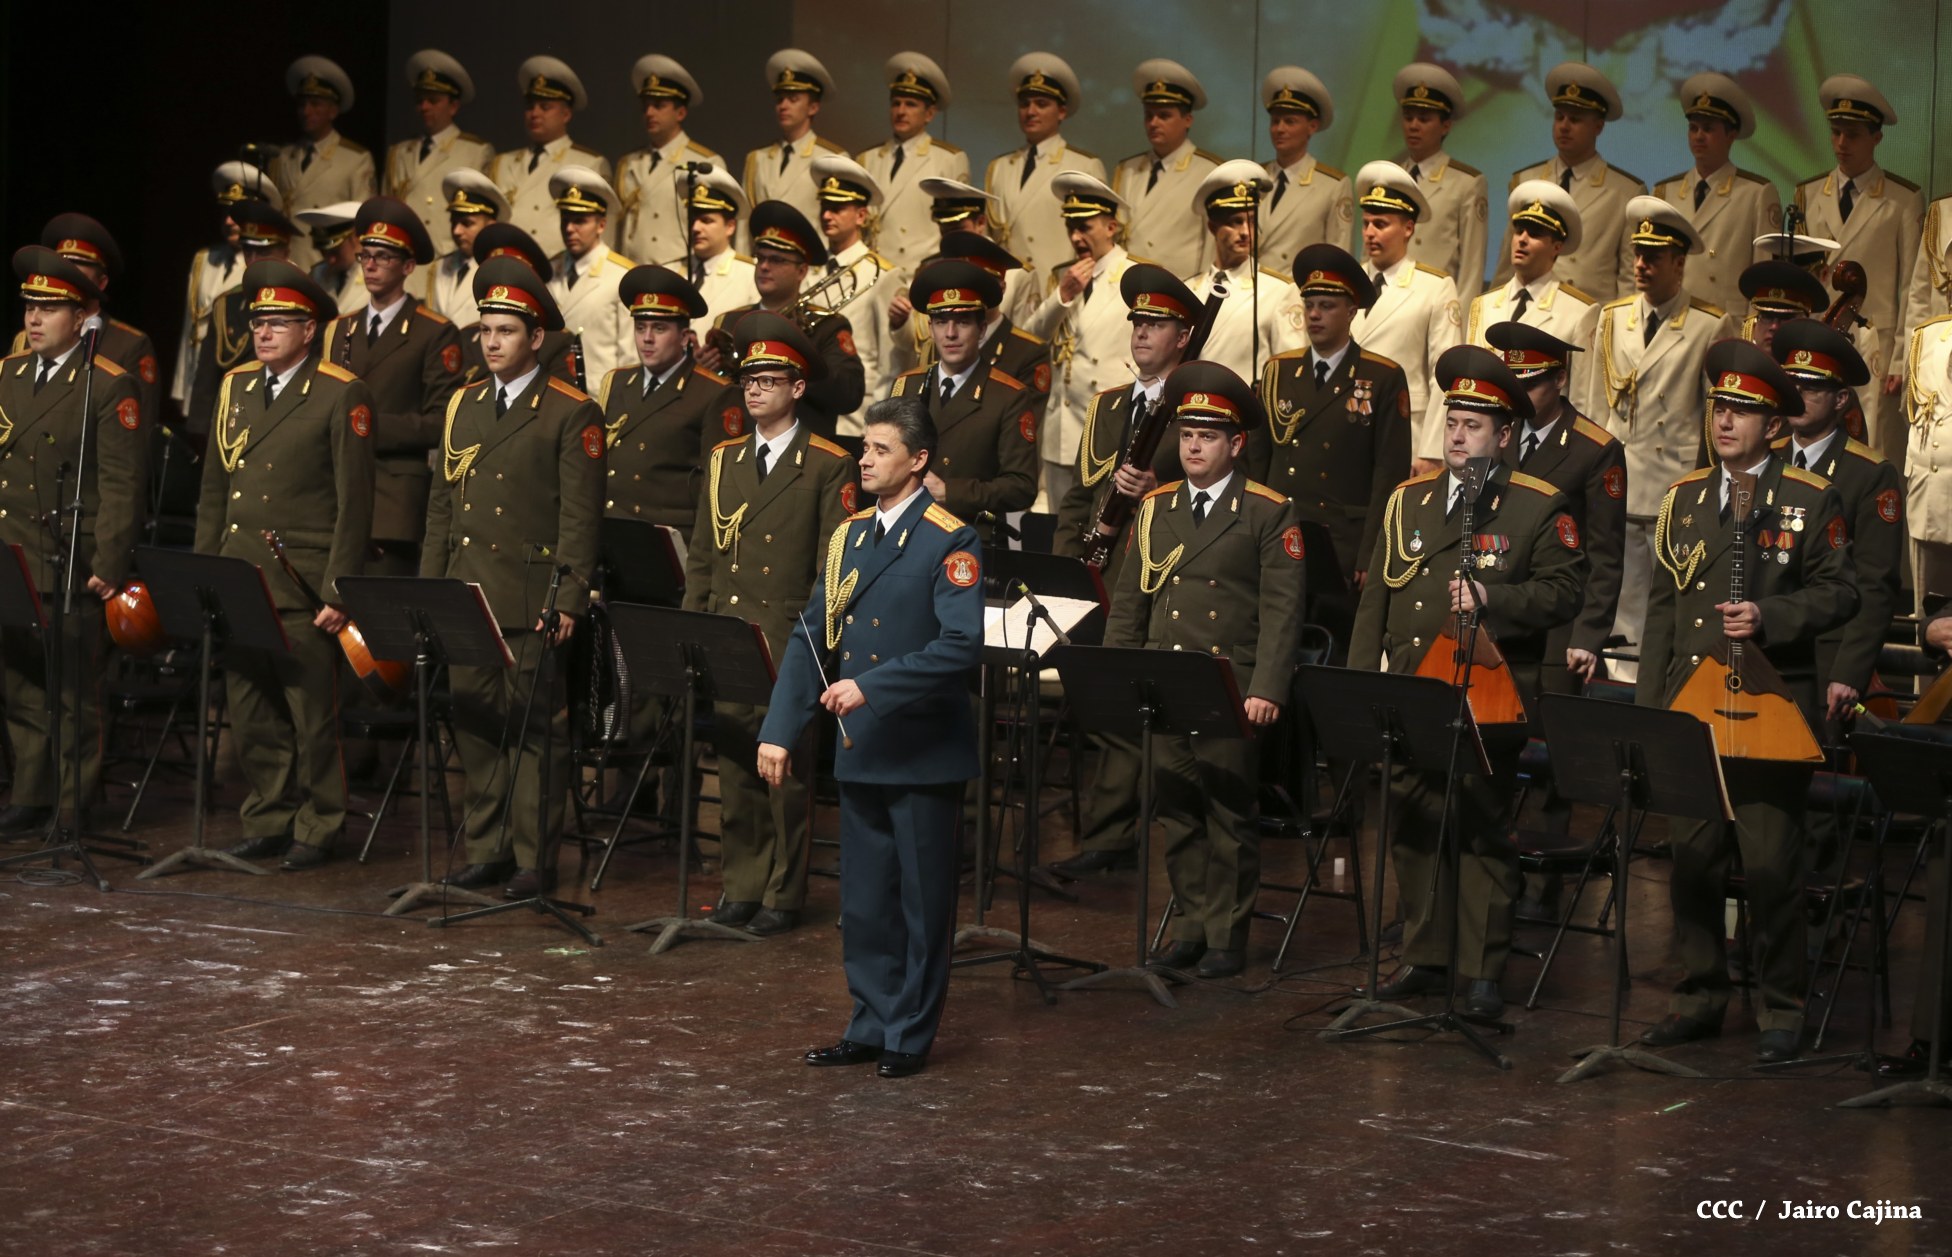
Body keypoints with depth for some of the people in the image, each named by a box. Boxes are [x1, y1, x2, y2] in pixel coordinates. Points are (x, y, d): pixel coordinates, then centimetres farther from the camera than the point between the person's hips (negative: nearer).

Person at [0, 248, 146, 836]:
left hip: (71, 567, -6)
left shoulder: (111, 387, -7)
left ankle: (72, 805, 9)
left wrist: (108, 565, -16)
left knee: (75, 694, 1)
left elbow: (121, 485, -11)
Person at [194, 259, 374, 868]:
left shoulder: (343, 395, -6)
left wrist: (339, 591, -12)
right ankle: (267, 821, 19)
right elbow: (214, 491, 17)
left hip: (303, 585, -6)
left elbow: (354, 502, -8)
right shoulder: (235, 387, 13)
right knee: (251, 715, 9)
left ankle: (317, 829, 10)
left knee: (312, 715, 0)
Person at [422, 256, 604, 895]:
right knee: (473, 723, 8)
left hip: (531, 602, -6)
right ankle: (487, 849, 17)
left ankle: (535, 858, 4)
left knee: (535, 729, -2)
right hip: (466, 597, 6)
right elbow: (442, 504, 18)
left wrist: (569, 599, -13)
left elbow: (580, 515, -7)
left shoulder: (573, 414, -4)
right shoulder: (462, 406, 15)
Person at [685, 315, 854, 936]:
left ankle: (783, 896, 6)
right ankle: (741, 887, 16)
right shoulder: (723, 459, 14)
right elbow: (701, 557, 16)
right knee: (734, 768, 7)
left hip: (788, 644, -5)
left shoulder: (828, 466, -1)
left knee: (785, 770, -2)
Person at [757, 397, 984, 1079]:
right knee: (863, 900, 12)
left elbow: (962, 644, -21)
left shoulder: (950, 542, -10)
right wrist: (779, 731, 1)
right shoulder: (848, 535, 10)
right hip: (859, 750, 6)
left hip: (924, 752, -6)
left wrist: (872, 686, -26)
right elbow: (811, 637, 10)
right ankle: (870, 1027, 22)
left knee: (923, 900, 4)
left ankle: (911, 1036, 13)